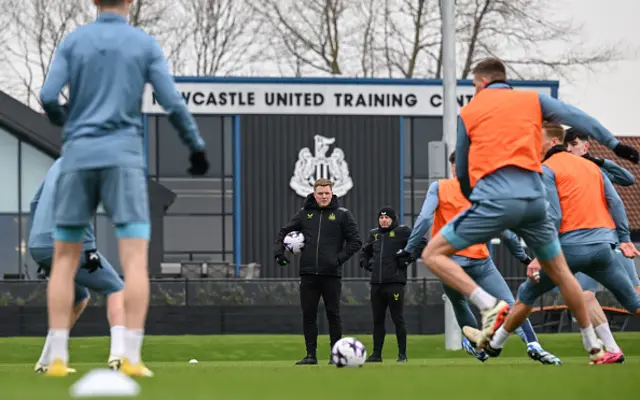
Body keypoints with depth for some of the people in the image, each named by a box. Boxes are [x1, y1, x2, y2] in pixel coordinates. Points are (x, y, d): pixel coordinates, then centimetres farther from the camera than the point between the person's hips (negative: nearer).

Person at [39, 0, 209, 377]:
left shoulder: (73, 41, 6)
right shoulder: (144, 44, 4)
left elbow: (48, 96, -2)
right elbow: (173, 102, -1)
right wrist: (197, 146, 12)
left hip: (78, 155, 2)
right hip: (123, 155, -2)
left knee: (64, 261, 8)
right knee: (136, 260, -4)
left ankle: (58, 357, 1)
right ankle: (131, 357, -14)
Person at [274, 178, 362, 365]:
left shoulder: (343, 215, 1)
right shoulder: (305, 213, 9)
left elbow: (355, 241, 1)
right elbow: (284, 231, 16)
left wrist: (340, 258, -9)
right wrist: (278, 251, 0)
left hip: (331, 274, -3)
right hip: (308, 273, 3)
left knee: (333, 314, 1)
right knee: (308, 315, 3)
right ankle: (311, 355, 9)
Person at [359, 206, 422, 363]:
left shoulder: (402, 231, 0)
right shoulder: (374, 234, 18)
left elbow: (422, 243, -3)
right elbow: (365, 250, 35)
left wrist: (409, 258, -10)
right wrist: (365, 262, 16)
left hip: (395, 282, -6)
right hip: (376, 283, 6)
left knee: (398, 319, -4)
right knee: (377, 320, 7)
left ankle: (402, 354, 1)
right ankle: (376, 354, 12)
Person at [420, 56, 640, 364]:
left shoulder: (468, 112, 13)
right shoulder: (533, 99, 15)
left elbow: (461, 172, 18)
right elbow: (578, 119, 10)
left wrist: (473, 197, 35)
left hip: (492, 198, -3)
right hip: (533, 197, 4)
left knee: (433, 254, 4)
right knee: (559, 270, 20)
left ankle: (489, 305, -17)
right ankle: (593, 346, 22)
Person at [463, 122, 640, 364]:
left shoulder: (547, 169, 0)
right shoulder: (591, 166, 18)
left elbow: (552, 216, -10)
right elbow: (615, 202, 10)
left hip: (570, 246, -4)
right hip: (602, 245, 4)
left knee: (527, 294, 14)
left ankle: (494, 343, 26)